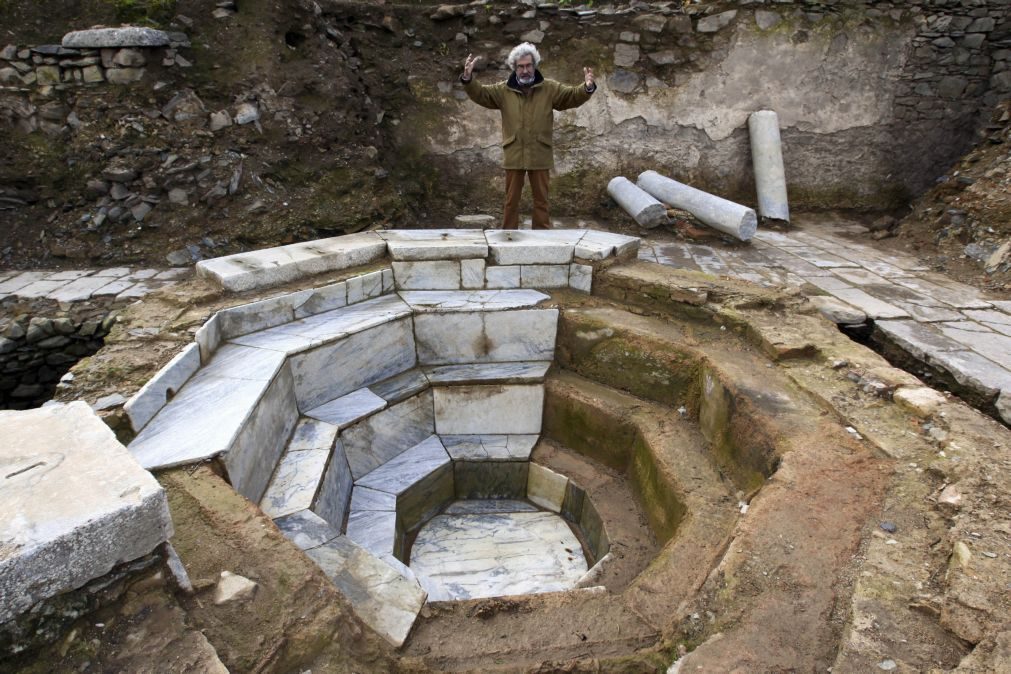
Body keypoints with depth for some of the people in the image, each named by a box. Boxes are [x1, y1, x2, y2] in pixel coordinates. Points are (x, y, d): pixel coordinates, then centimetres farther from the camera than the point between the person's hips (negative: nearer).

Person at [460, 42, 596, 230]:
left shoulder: (550, 88, 2)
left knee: (541, 199, 8)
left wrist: (587, 88, -23)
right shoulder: (504, 90, 2)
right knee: (512, 199, 9)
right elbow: (479, 94, -2)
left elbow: (573, 95, -3)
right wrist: (468, 78, -21)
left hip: (540, 156, 0)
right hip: (514, 155, 0)